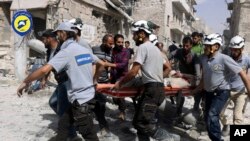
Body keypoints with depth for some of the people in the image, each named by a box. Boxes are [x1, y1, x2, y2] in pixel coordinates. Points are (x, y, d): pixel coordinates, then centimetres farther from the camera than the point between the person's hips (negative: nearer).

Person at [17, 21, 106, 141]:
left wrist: (25, 82, -13)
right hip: (87, 95, 9)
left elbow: (44, 70, -27)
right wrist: (93, 79, 31)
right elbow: (102, 64, 19)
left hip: (80, 100, -8)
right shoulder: (85, 50, 8)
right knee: (63, 125, 20)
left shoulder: (66, 52, -17)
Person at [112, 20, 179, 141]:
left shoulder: (143, 47, -9)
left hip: (152, 89, -10)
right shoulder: (155, 48, 21)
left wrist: (119, 83, -4)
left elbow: (133, 72, -16)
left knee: (143, 124, -11)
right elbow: (168, 68, 28)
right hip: (158, 88, 10)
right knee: (139, 122, 12)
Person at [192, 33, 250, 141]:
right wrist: (196, 90, 16)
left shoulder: (224, 59, -20)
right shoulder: (203, 58, -3)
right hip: (208, 92, 7)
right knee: (207, 117, 12)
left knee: (212, 116, -22)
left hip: (221, 92, -6)